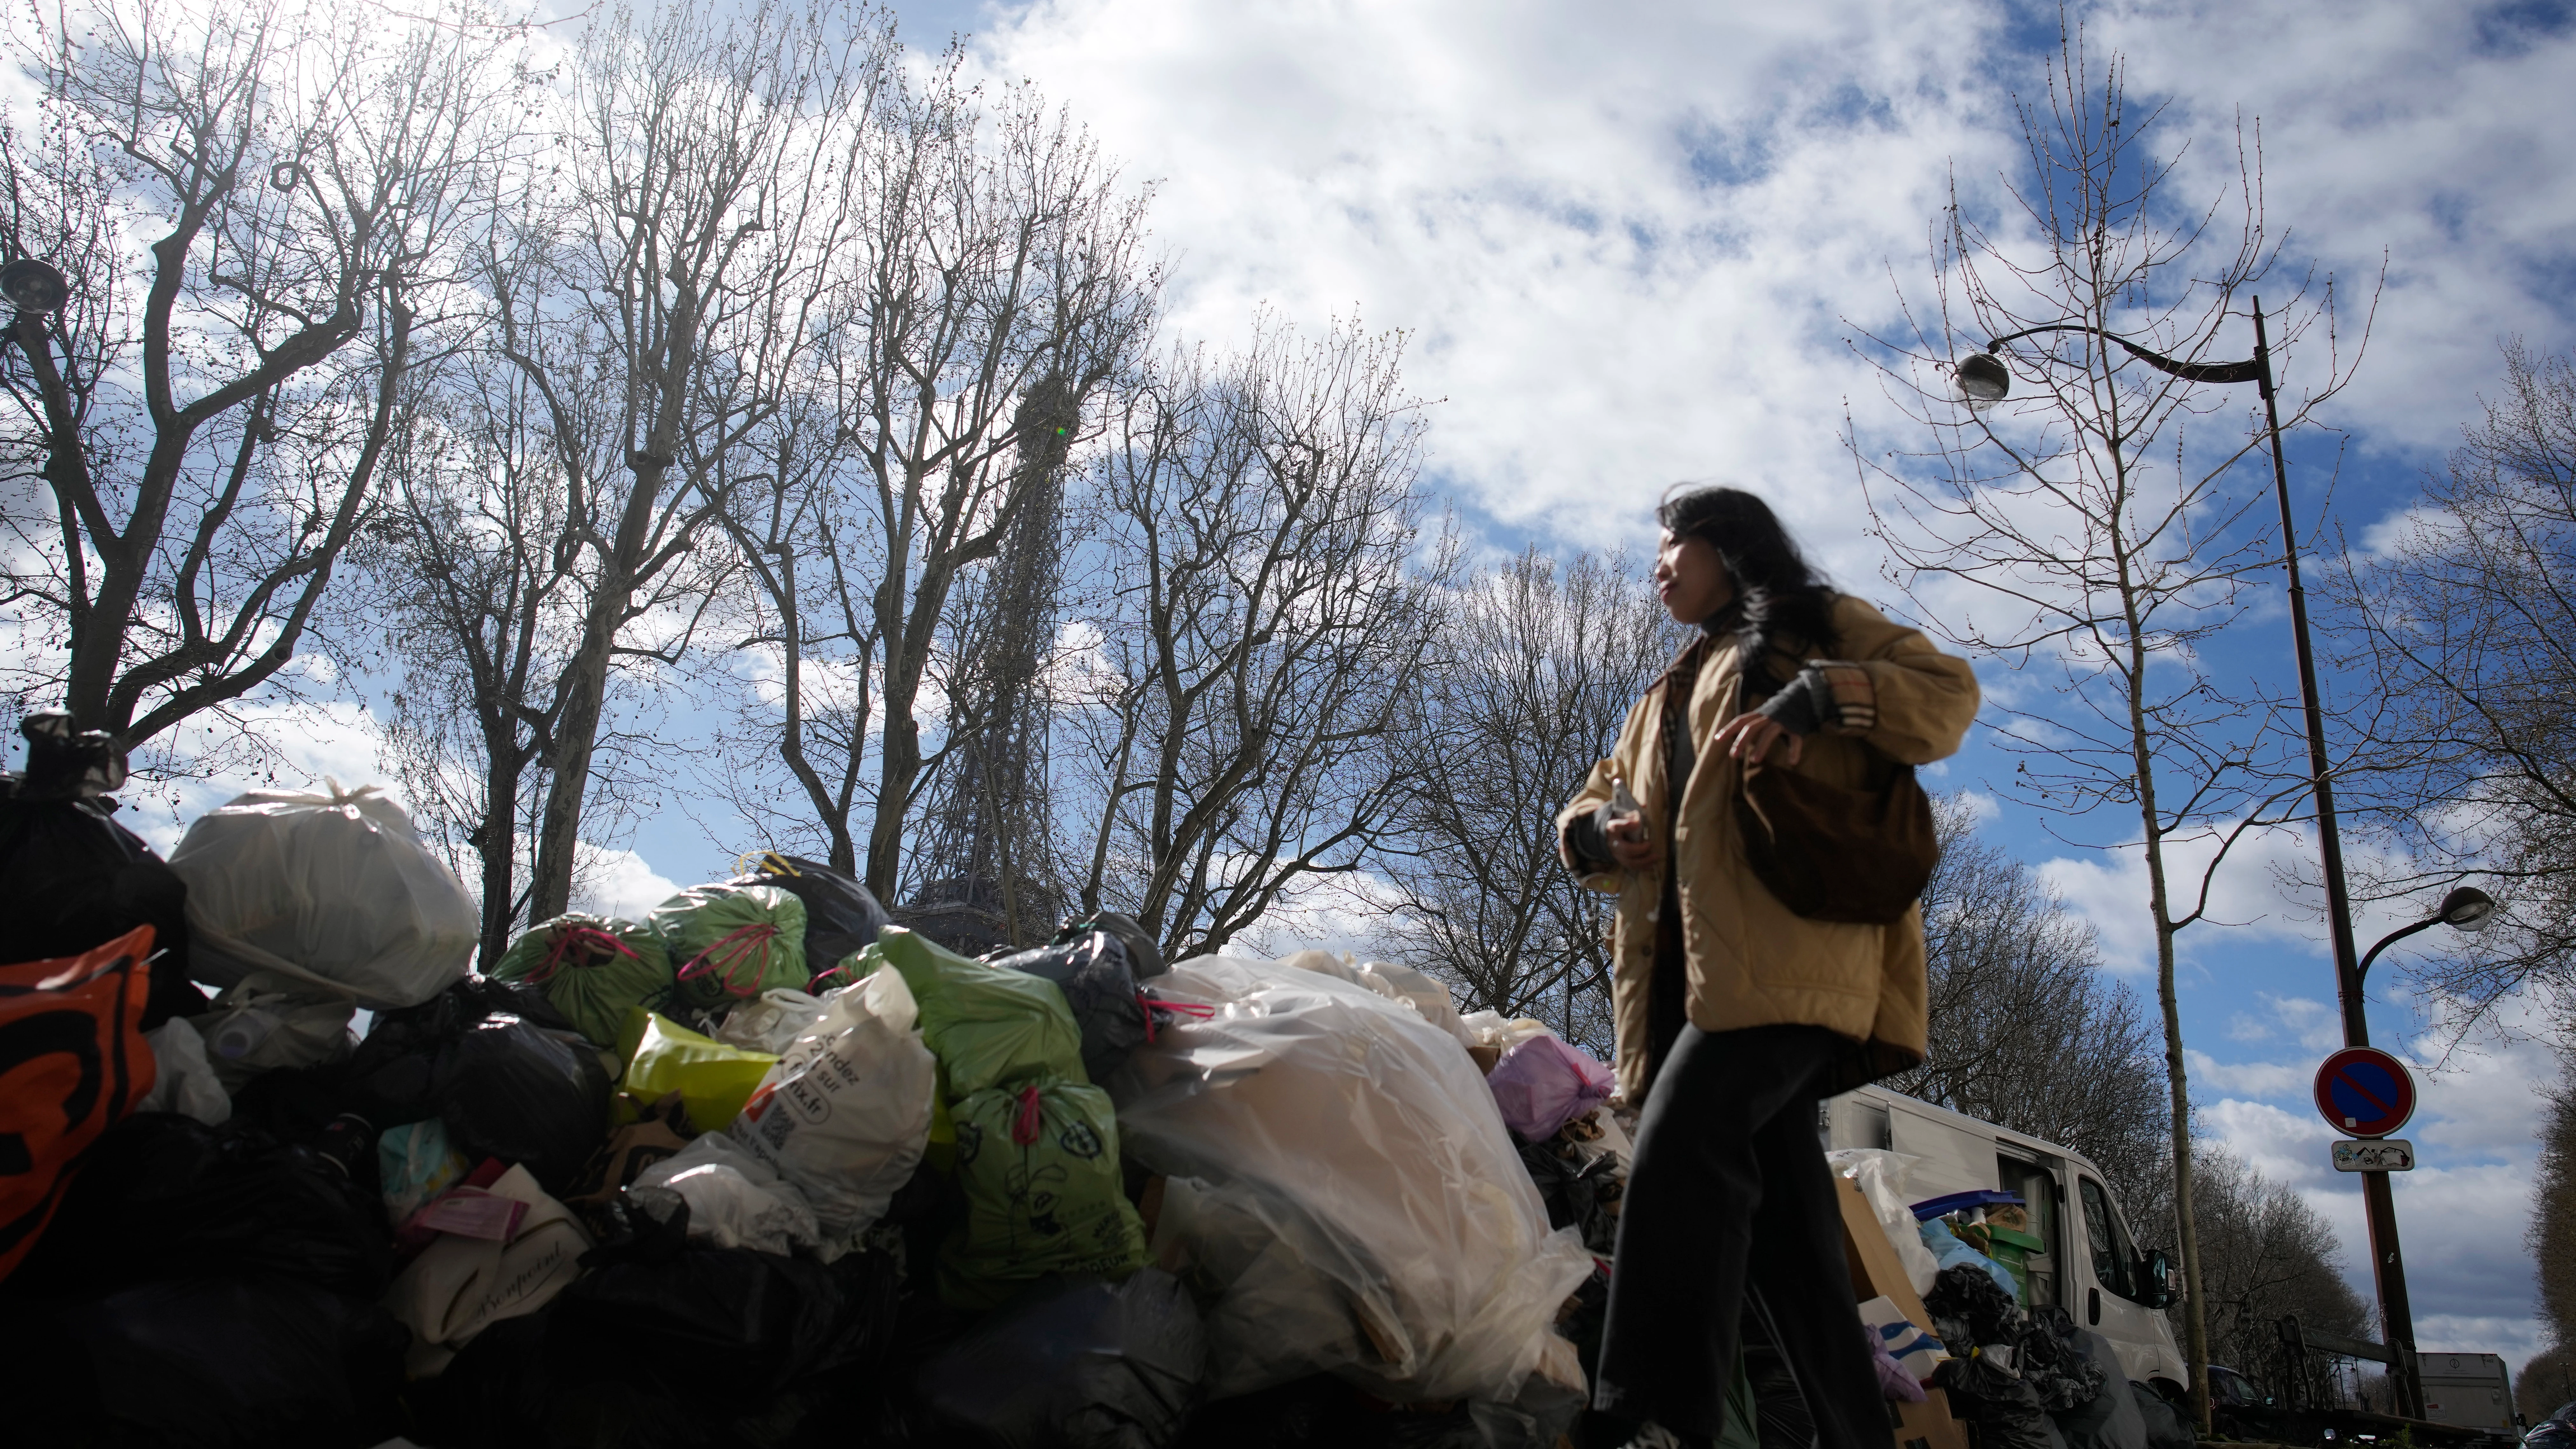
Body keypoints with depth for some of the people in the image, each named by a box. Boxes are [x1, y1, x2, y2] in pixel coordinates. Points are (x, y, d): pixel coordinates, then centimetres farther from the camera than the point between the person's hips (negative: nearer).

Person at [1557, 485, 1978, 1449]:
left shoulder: (1818, 627, 16)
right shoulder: (1670, 697, 36)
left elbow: (1948, 696, 2)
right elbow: (1595, 802, 32)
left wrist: (1818, 697, -14)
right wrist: (1599, 830, 6)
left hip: (1787, 945, -7)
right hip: (1693, 961, 8)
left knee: (1680, 1144, -26)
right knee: (1779, 1188, 2)